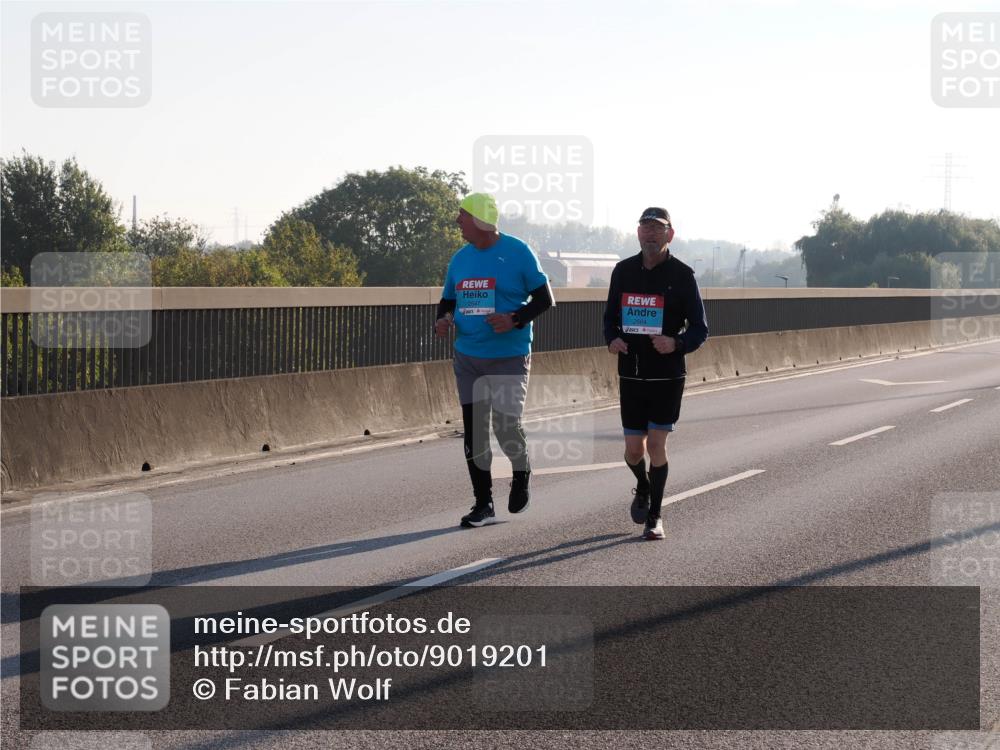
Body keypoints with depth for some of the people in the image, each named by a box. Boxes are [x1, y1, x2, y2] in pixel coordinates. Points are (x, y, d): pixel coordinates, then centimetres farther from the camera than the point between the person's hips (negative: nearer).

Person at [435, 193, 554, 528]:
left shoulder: (517, 253, -6)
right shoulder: (460, 258, 9)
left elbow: (544, 298, -3)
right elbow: (448, 300, 19)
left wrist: (515, 320, -19)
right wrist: (443, 319, -4)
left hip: (509, 357, -5)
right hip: (468, 357, 5)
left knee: (506, 427, -11)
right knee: (473, 430, 3)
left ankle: (521, 473, 23)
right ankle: (483, 505, 12)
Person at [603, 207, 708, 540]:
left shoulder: (682, 275, -4)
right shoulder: (623, 271, 6)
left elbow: (700, 328, -3)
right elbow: (610, 316, 15)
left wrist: (676, 344, -23)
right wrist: (612, 340, -7)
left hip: (667, 375, -3)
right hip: (631, 373, 3)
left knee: (656, 444, -6)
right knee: (633, 450, 5)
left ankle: (655, 516, 7)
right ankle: (643, 488, 38)